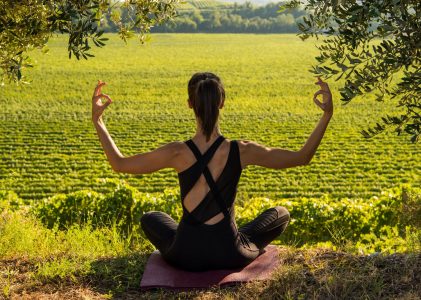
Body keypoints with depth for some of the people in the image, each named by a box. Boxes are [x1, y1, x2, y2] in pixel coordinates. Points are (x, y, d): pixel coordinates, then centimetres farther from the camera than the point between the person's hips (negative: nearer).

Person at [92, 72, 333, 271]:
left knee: (150, 218, 33)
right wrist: (327, 115, -5)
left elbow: (119, 164, -4)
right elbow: (302, 157, -6)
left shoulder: (178, 153, -18)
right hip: (231, 255, 0)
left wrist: (98, 120, 1)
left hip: (186, 256, 0)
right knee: (281, 214, 25)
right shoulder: (242, 151, -17)